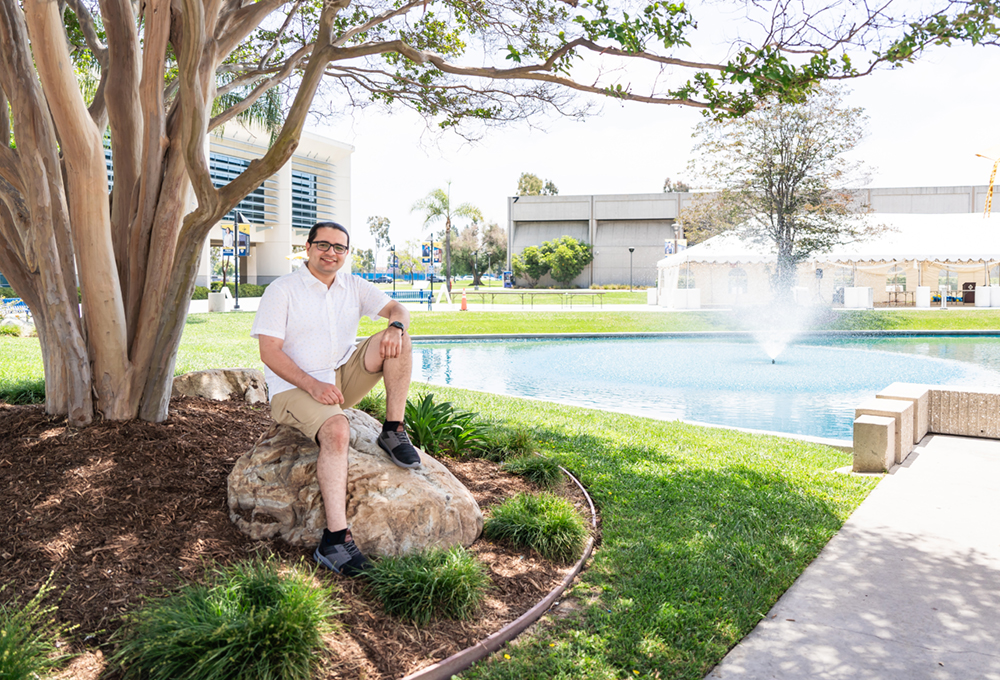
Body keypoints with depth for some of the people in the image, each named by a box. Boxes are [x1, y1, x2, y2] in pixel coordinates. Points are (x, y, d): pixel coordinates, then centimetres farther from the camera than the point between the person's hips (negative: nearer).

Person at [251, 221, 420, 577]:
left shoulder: (354, 287, 10)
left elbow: (398, 310, 3)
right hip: (295, 387, -5)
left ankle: (393, 431, -13)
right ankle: (334, 538, -38)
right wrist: (313, 385, -24)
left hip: (344, 378, 5)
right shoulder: (282, 290, -5)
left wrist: (396, 326, -23)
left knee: (396, 339, -14)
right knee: (337, 429, -36)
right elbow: (269, 352, -12)